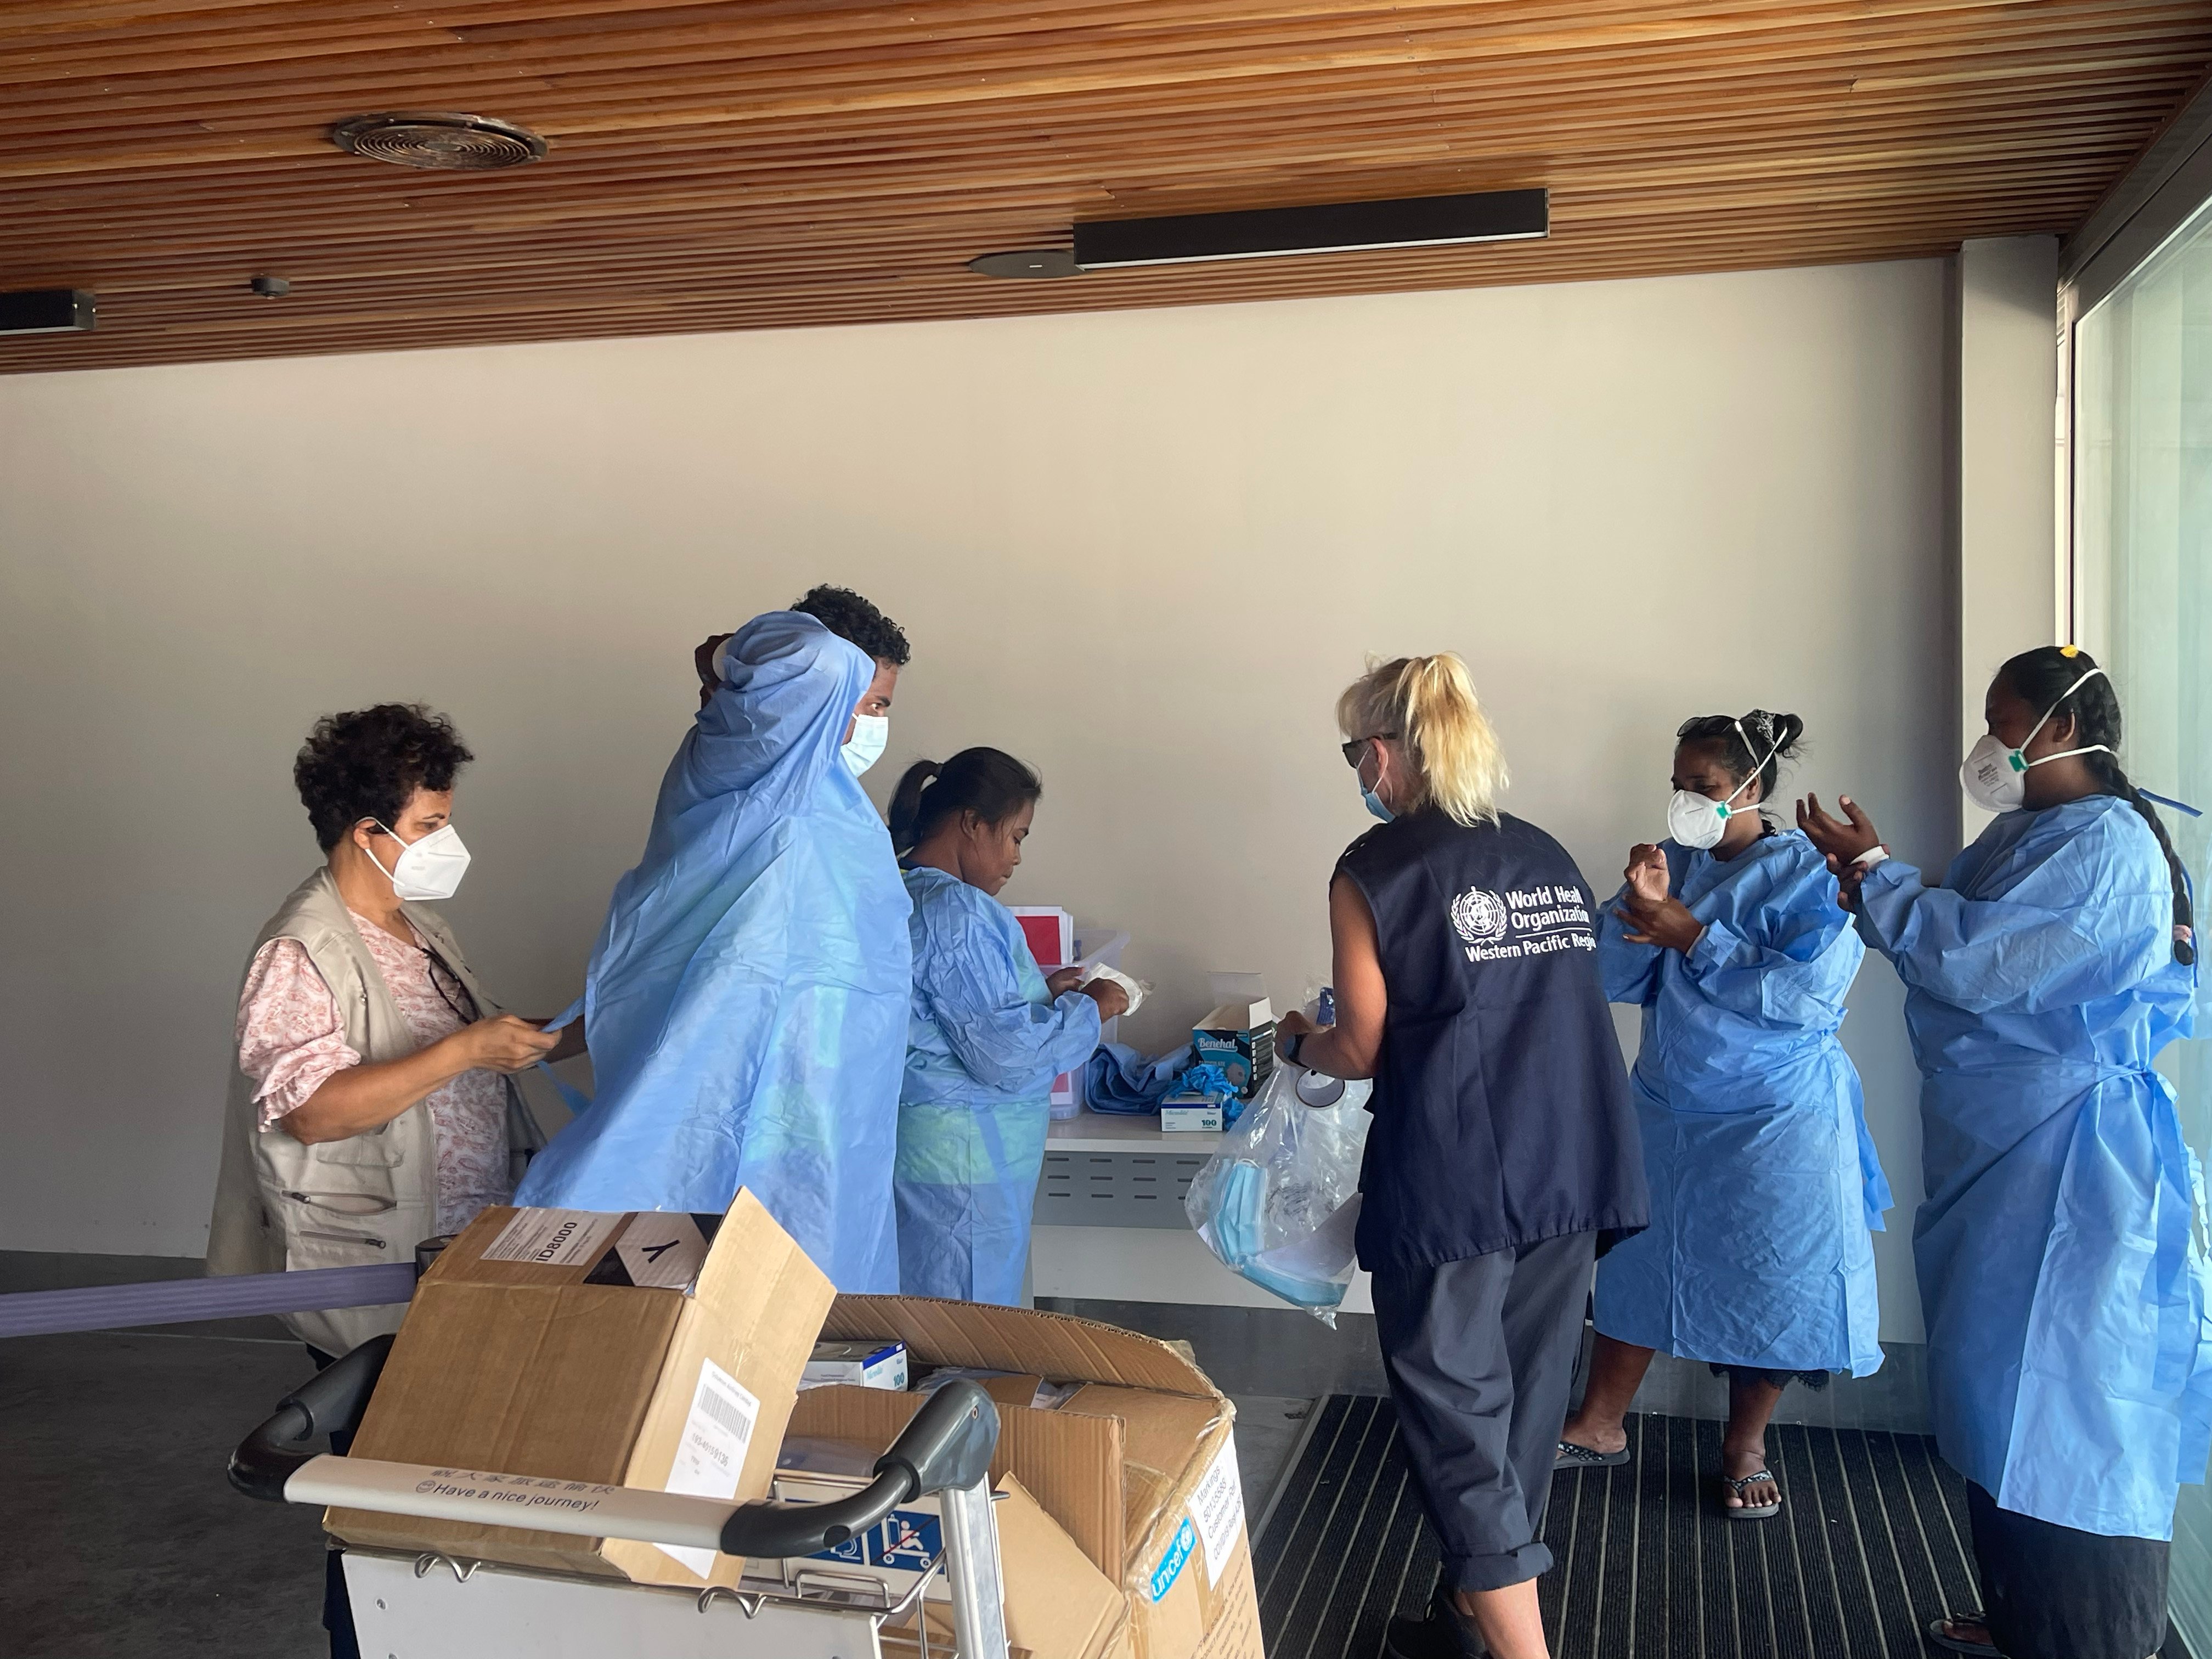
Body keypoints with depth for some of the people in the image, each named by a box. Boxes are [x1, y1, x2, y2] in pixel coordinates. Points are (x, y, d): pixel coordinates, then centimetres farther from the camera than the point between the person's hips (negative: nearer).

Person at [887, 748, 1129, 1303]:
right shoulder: (954, 910, -20)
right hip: (960, 1161, -10)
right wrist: (1088, 1010, -7)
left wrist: (1041, 993, 16)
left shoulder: (896, 894, 11)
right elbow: (1006, 1055, -21)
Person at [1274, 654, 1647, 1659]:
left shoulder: (1375, 870, -7)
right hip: (1569, 1172, 7)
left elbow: (1363, 1051, -5)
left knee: (1460, 1425, 3)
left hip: (1453, 1183, -6)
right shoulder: (1548, 857, 10)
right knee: (1523, 1406, 16)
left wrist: (1298, 1043, 15)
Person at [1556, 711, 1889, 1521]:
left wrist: (1691, 937, -21)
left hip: (1773, 1125, -5)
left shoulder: (1809, 873, -13)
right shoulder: (1673, 863, 2)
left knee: (1766, 1283, 6)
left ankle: (1745, 1447, 27)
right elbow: (1614, 979, 0)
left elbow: (1808, 994, -24)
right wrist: (1641, 906, -18)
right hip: (1666, 1110, 5)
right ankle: (1599, 1426, 28)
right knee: (1634, 1265, 13)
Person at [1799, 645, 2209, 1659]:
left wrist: (1873, 872, -13)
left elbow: (1972, 958, -22)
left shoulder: (2104, 843, -18)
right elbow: (1974, 955, 15)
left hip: (2064, 1166, -10)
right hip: (2000, 1152, 10)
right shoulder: (2027, 833, 12)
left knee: (2064, 1395, -1)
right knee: (2005, 1385, 17)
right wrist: (1876, 893, 3)